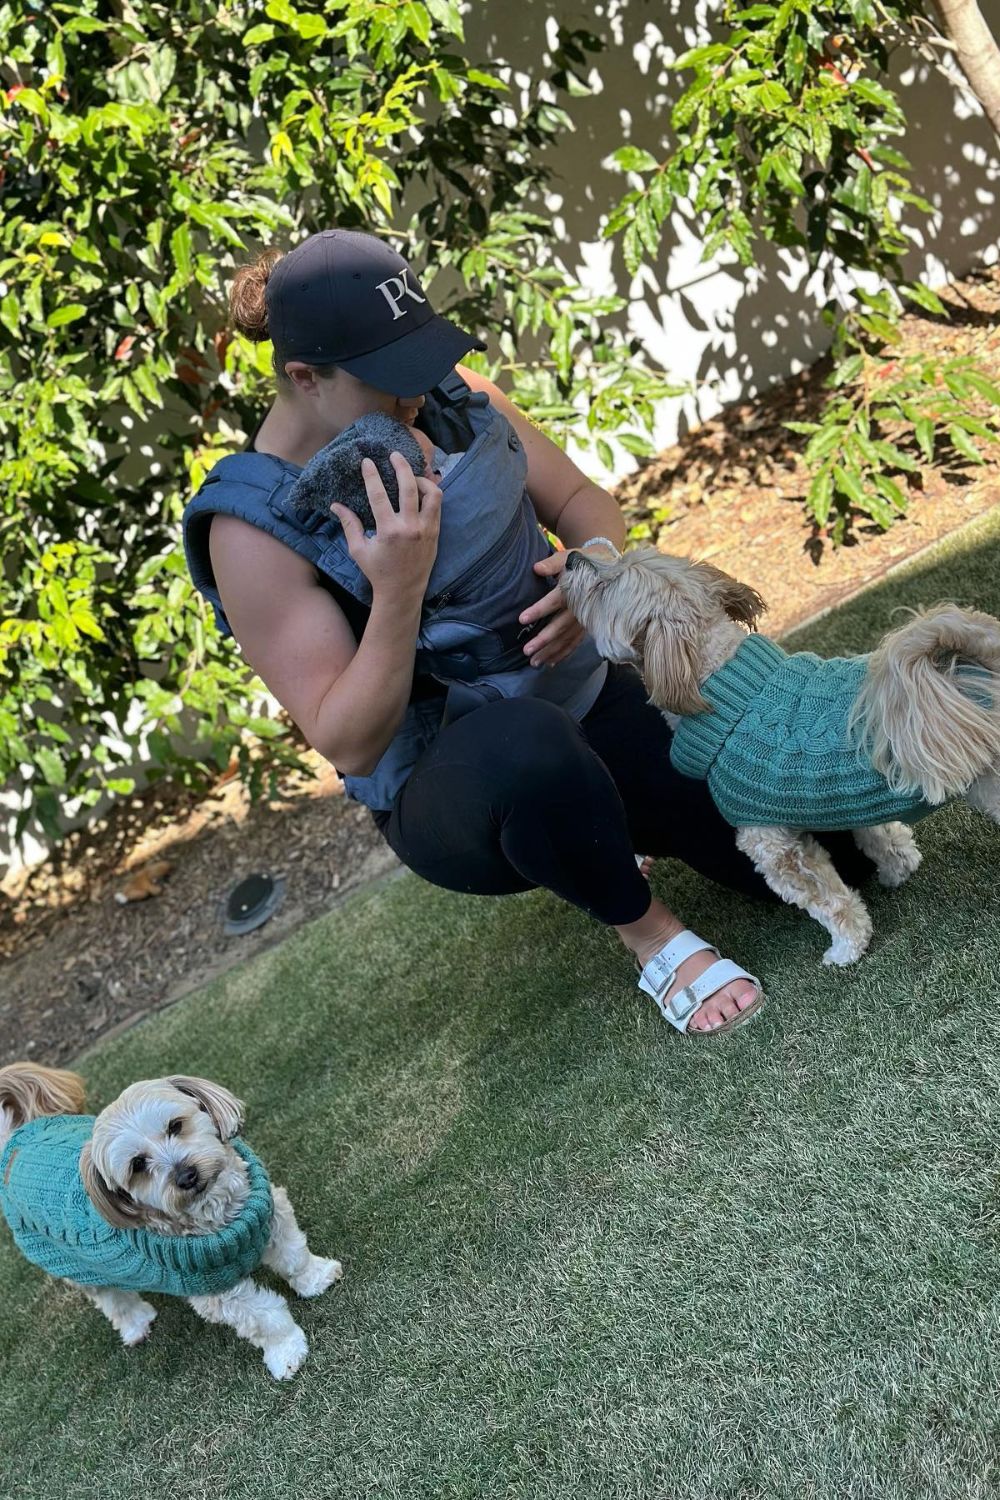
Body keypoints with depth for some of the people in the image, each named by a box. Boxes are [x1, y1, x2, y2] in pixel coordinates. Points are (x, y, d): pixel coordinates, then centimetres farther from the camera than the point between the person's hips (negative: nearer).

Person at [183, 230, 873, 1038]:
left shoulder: (455, 398, -5)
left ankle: (604, 835, 25)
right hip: (453, 791, -5)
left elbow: (585, 500, 5)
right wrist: (399, 586, -33)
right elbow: (350, 745, -20)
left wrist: (598, 563, -19)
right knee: (524, 740, -43)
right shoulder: (256, 527, -19)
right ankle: (649, 933, -12)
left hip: (587, 696, 6)